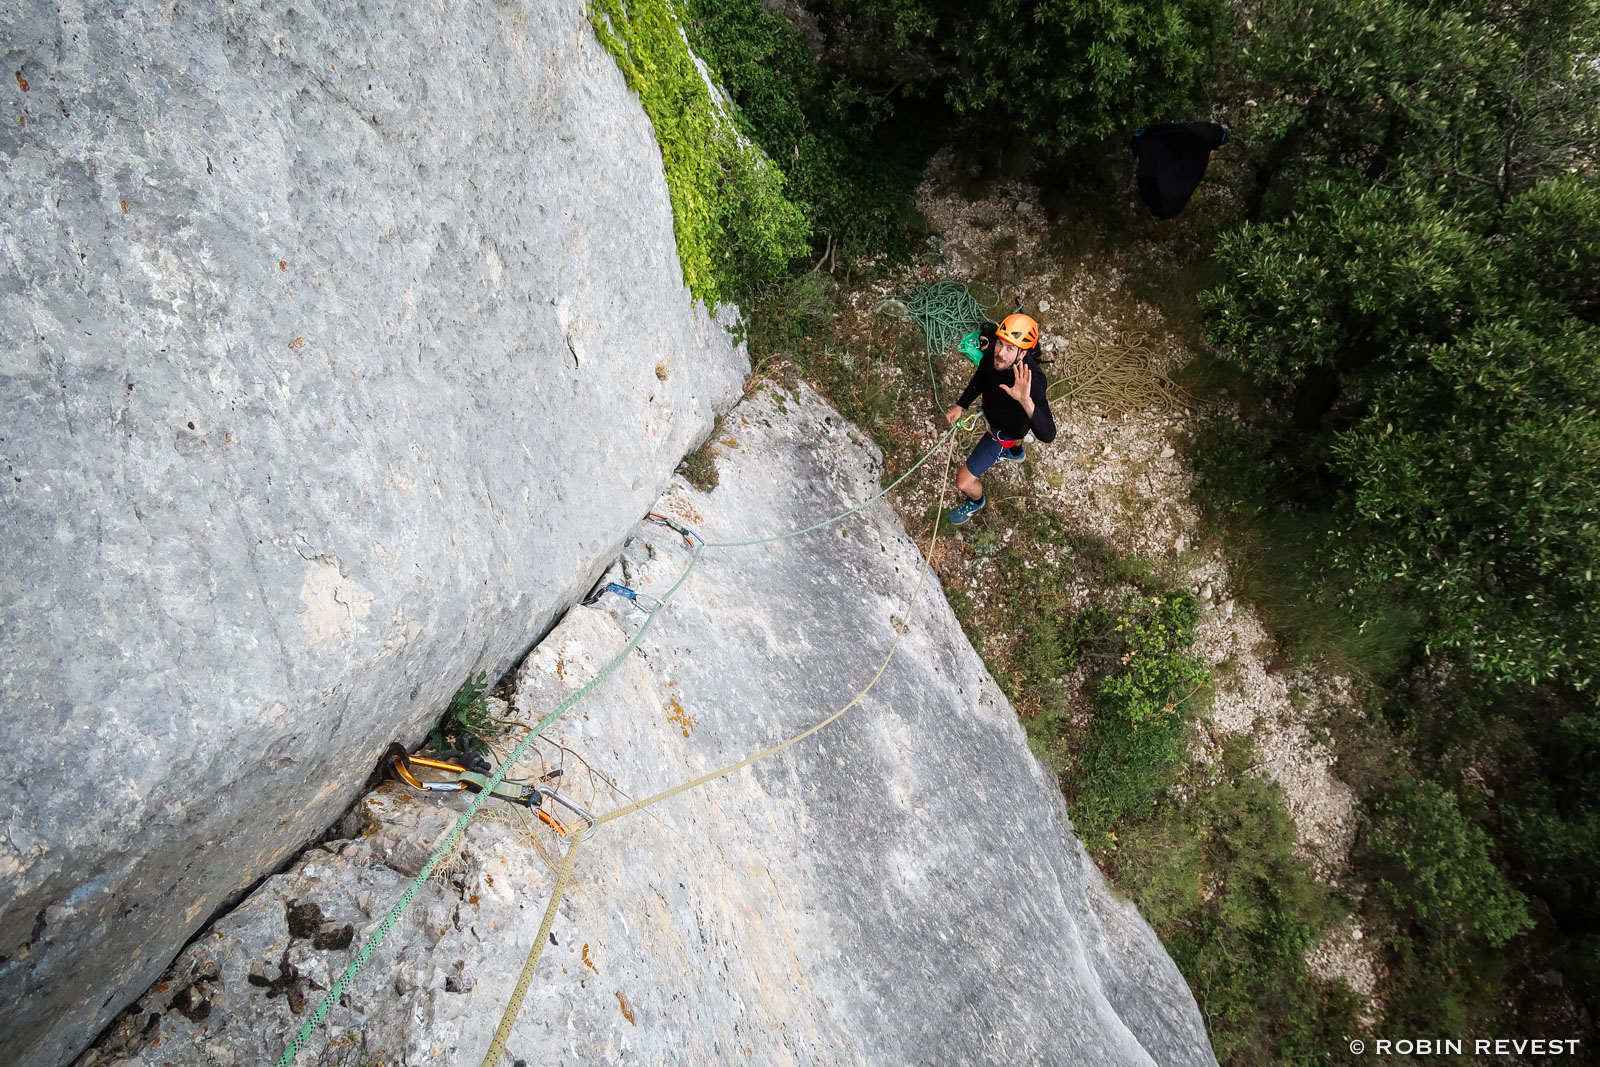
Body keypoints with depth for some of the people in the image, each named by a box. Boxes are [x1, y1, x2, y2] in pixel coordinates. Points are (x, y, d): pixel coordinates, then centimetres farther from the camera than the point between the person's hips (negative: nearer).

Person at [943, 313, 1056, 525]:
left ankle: (977, 501, 38)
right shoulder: (994, 351, -28)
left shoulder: (1030, 382, -48)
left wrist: (1026, 400, -72)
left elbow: (1047, 435, -57)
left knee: (964, 482, 1)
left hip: (1004, 430, -6)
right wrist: (960, 405, -10)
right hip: (992, 409, 7)